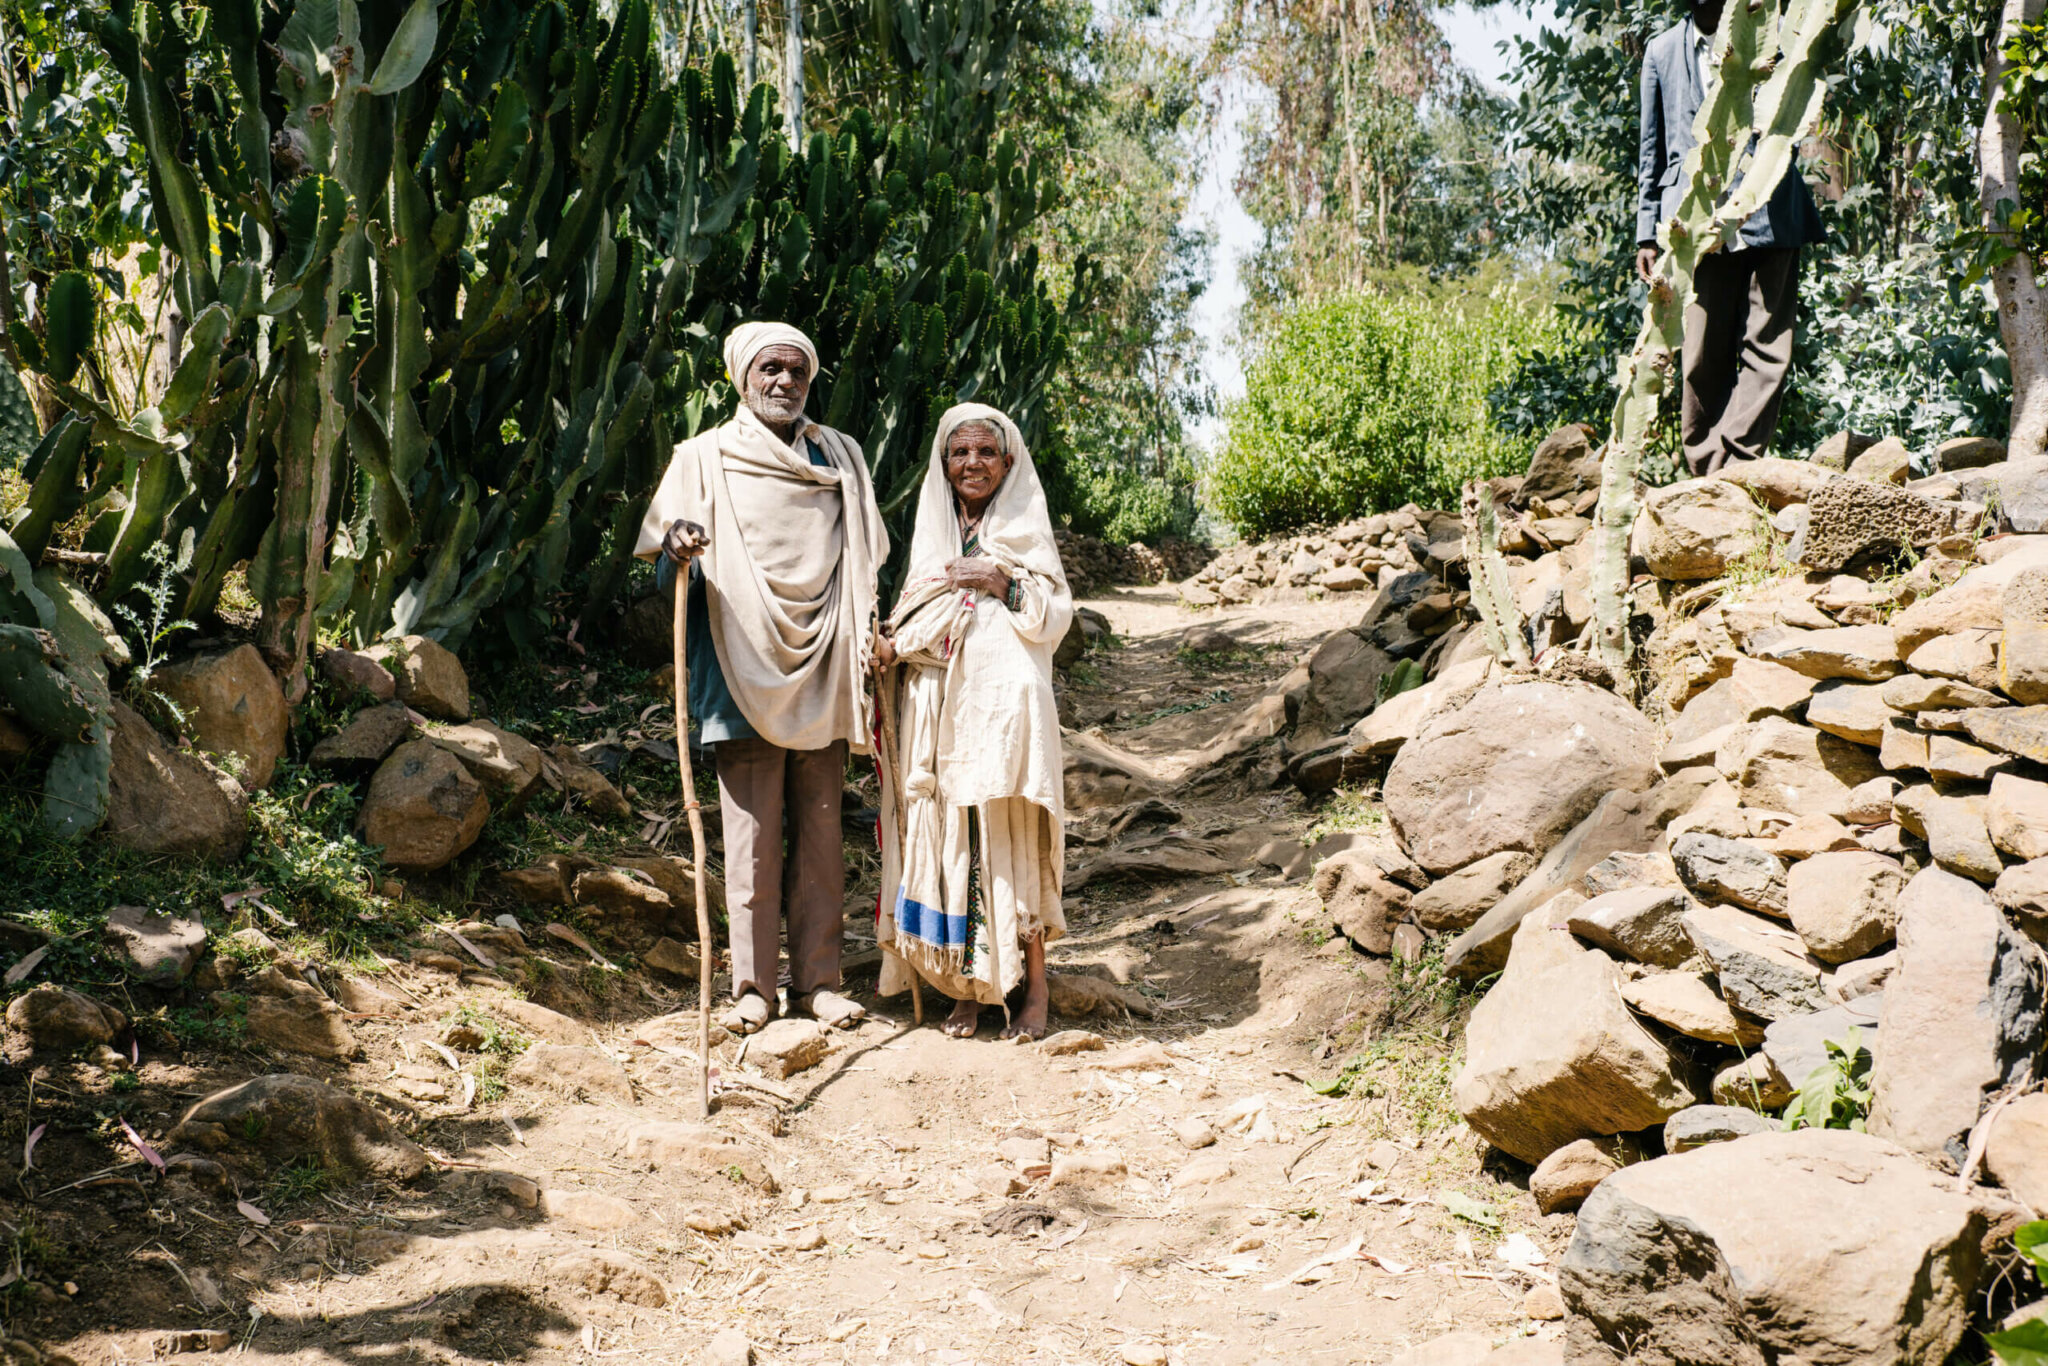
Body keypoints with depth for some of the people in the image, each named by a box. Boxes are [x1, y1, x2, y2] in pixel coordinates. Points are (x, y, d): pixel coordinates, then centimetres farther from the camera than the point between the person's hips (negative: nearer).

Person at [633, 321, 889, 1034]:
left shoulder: (840, 456, 15)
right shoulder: (706, 456, 7)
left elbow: (865, 561, 19)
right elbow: (660, 541, 2)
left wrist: (870, 631, 5)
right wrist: (677, 547, -21)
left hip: (823, 668, 2)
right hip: (746, 669, -2)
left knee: (819, 830, 4)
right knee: (751, 834, -2)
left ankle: (817, 978, 11)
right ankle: (753, 985, 5)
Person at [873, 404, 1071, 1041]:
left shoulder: (1026, 531, 7)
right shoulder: (932, 532, 18)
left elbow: (1054, 618, -1)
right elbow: (909, 625, 21)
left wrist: (1000, 582, -13)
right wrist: (893, 643, 0)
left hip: (1005, 704, -4)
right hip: (939, 710, 4)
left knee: (1011, 840, -6)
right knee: (945, 839, 0)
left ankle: (1032, 986, 3)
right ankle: (968, 988, 9)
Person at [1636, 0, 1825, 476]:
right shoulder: (1662, 51, 17)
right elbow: (1652, 150, 17)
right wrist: (1646, 233, 10)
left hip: (1768, 213, 0)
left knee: (1767, 349, -8)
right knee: (1703, 357, -4)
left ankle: (1732, 467, -10)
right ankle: (1706, 476, 2)